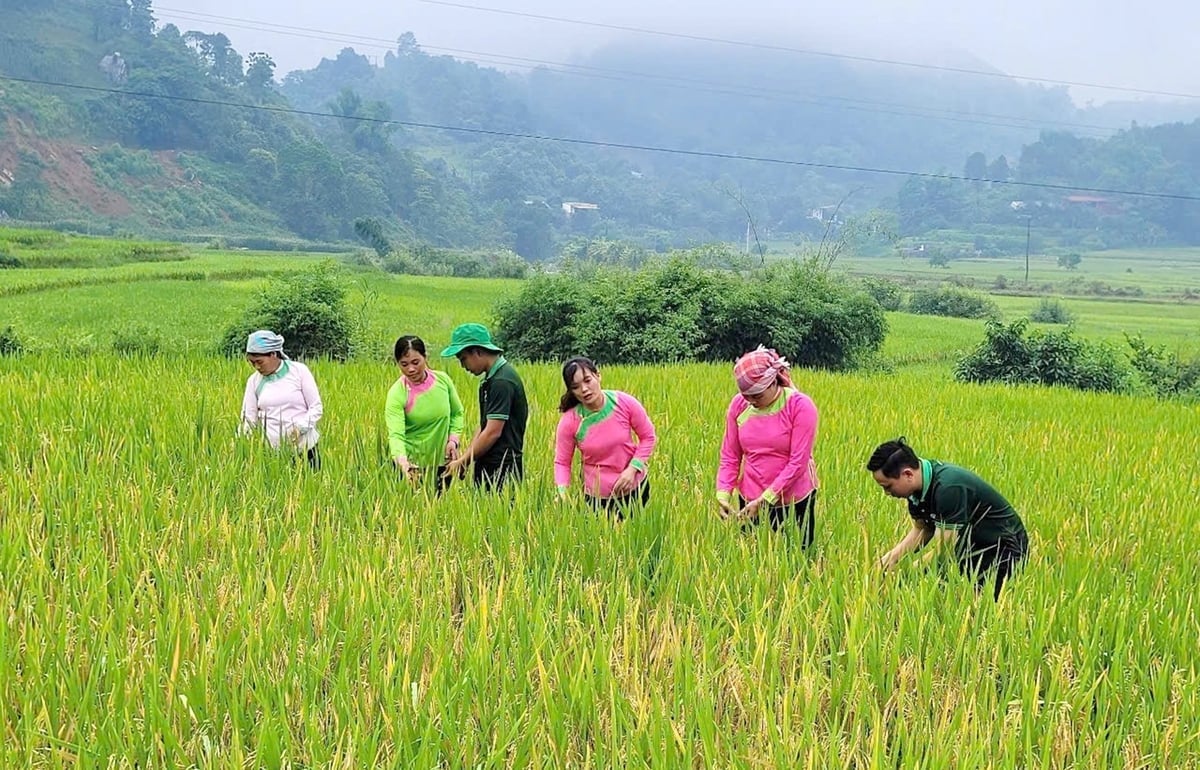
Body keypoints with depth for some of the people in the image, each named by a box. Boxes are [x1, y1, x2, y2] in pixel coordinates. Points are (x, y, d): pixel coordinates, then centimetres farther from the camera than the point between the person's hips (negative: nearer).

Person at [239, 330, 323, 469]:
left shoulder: (299, 371, -3)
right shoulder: (254, 381, 5)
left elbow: (316, 408, -3)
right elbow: (248, 418, 5)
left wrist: (300, 427, -18)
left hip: (304, 447, -2)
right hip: (272, 450, 2)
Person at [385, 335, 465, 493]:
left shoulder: (443, 380, -8)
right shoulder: (397, 393, -19)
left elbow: (457, 413, 7)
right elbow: (395, 434, -28)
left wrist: (453, 439, -8)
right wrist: (402, 461, -45)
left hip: (442, 460, 3)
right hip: (411, 462, -3)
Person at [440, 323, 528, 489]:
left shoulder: (502, 381, -17)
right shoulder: (491, 379, 14)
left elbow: (493, 432, -19)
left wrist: (464, 461, -10)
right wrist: (465, 455, 9)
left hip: (502, 468, -9)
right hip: (488, 466, 9)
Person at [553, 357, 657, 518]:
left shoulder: (625, 403, -18)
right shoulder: (569, 421, -19)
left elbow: (648, 437, -5)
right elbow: (562, 462, -8)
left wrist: (633, 469, -17)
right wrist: (562, 492, -25)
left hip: (636, 486, 2)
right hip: (598, 496, -2)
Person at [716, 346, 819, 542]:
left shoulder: (800, 406, -14)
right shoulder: (738, 405, -4)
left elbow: (798, 462, -16)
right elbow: (729, 456, 1)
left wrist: (766, 499, -20)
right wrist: (723, 494, -14)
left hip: (795, 503, -3)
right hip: (750, 501, 3)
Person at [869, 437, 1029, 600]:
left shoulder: (948, 488, -32)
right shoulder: (917, 487, -7)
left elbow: (942, 550, -30)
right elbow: (922, 530, 7)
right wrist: (891, 557, -8)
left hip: (1005, 548, -8)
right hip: (974, 544, 8)